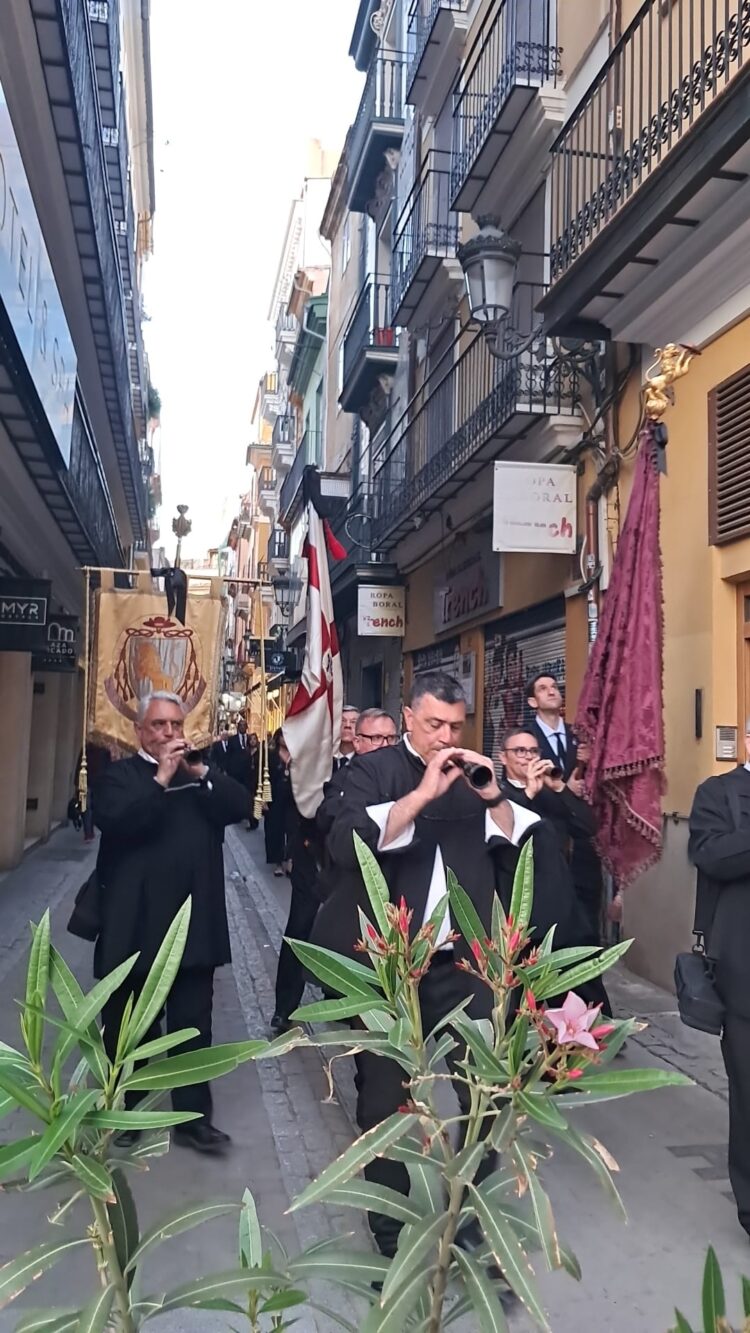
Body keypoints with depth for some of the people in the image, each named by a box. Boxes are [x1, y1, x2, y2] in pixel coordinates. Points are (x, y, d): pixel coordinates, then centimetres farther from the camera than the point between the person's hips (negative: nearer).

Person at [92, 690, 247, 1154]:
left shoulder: (202, 772, 11)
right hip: (136, 926, -3)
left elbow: (240, 806, -4)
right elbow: (114, 821, -19)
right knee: (129, 1028, 12)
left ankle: (194, 1117, 20)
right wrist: (162, 779, -21)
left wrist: (200, 773, -14)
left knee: (194, 1026, 9)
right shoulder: (120, 775, -1)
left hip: (194, 924, 3)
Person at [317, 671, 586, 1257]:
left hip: (466, 961, 3)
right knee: (384, 1100, 10)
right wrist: (423, 792, -24)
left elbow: (525, 846, 2)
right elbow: (345, 846, -21)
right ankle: (389, 1230, 30)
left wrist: (495, 798, -14)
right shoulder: (374, 769, -4)